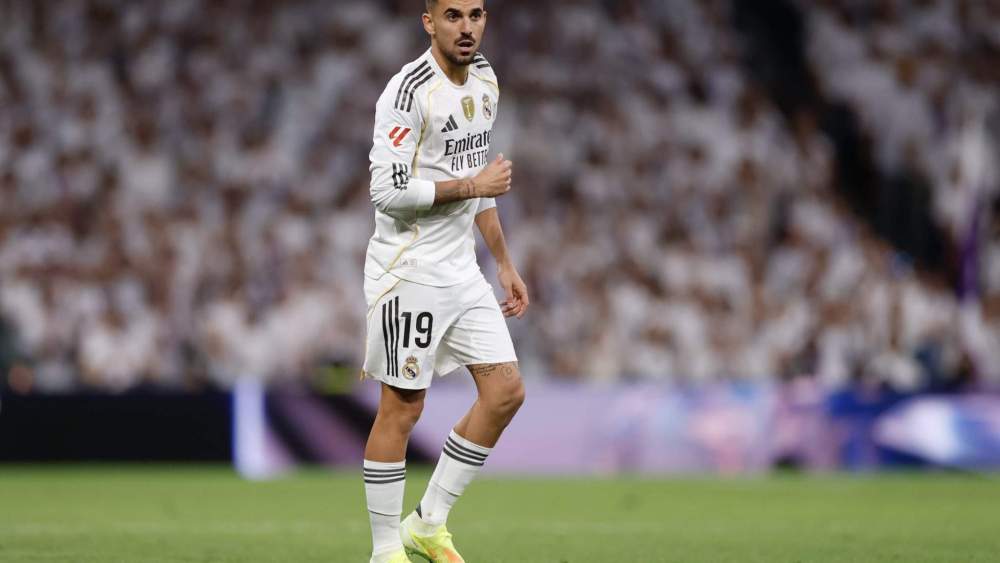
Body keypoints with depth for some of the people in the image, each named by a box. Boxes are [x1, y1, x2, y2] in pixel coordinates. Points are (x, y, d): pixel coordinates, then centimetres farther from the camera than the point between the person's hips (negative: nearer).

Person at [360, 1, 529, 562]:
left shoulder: (486, 80, 11)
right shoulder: (410, 90, -17)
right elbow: (388, 190, -22)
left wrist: (505, 264, 19)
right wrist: (472, 186, -17)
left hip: (462, 271, 8)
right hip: (409, 272, -8)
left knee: (506, 391, 3)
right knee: (402, 408, -3)